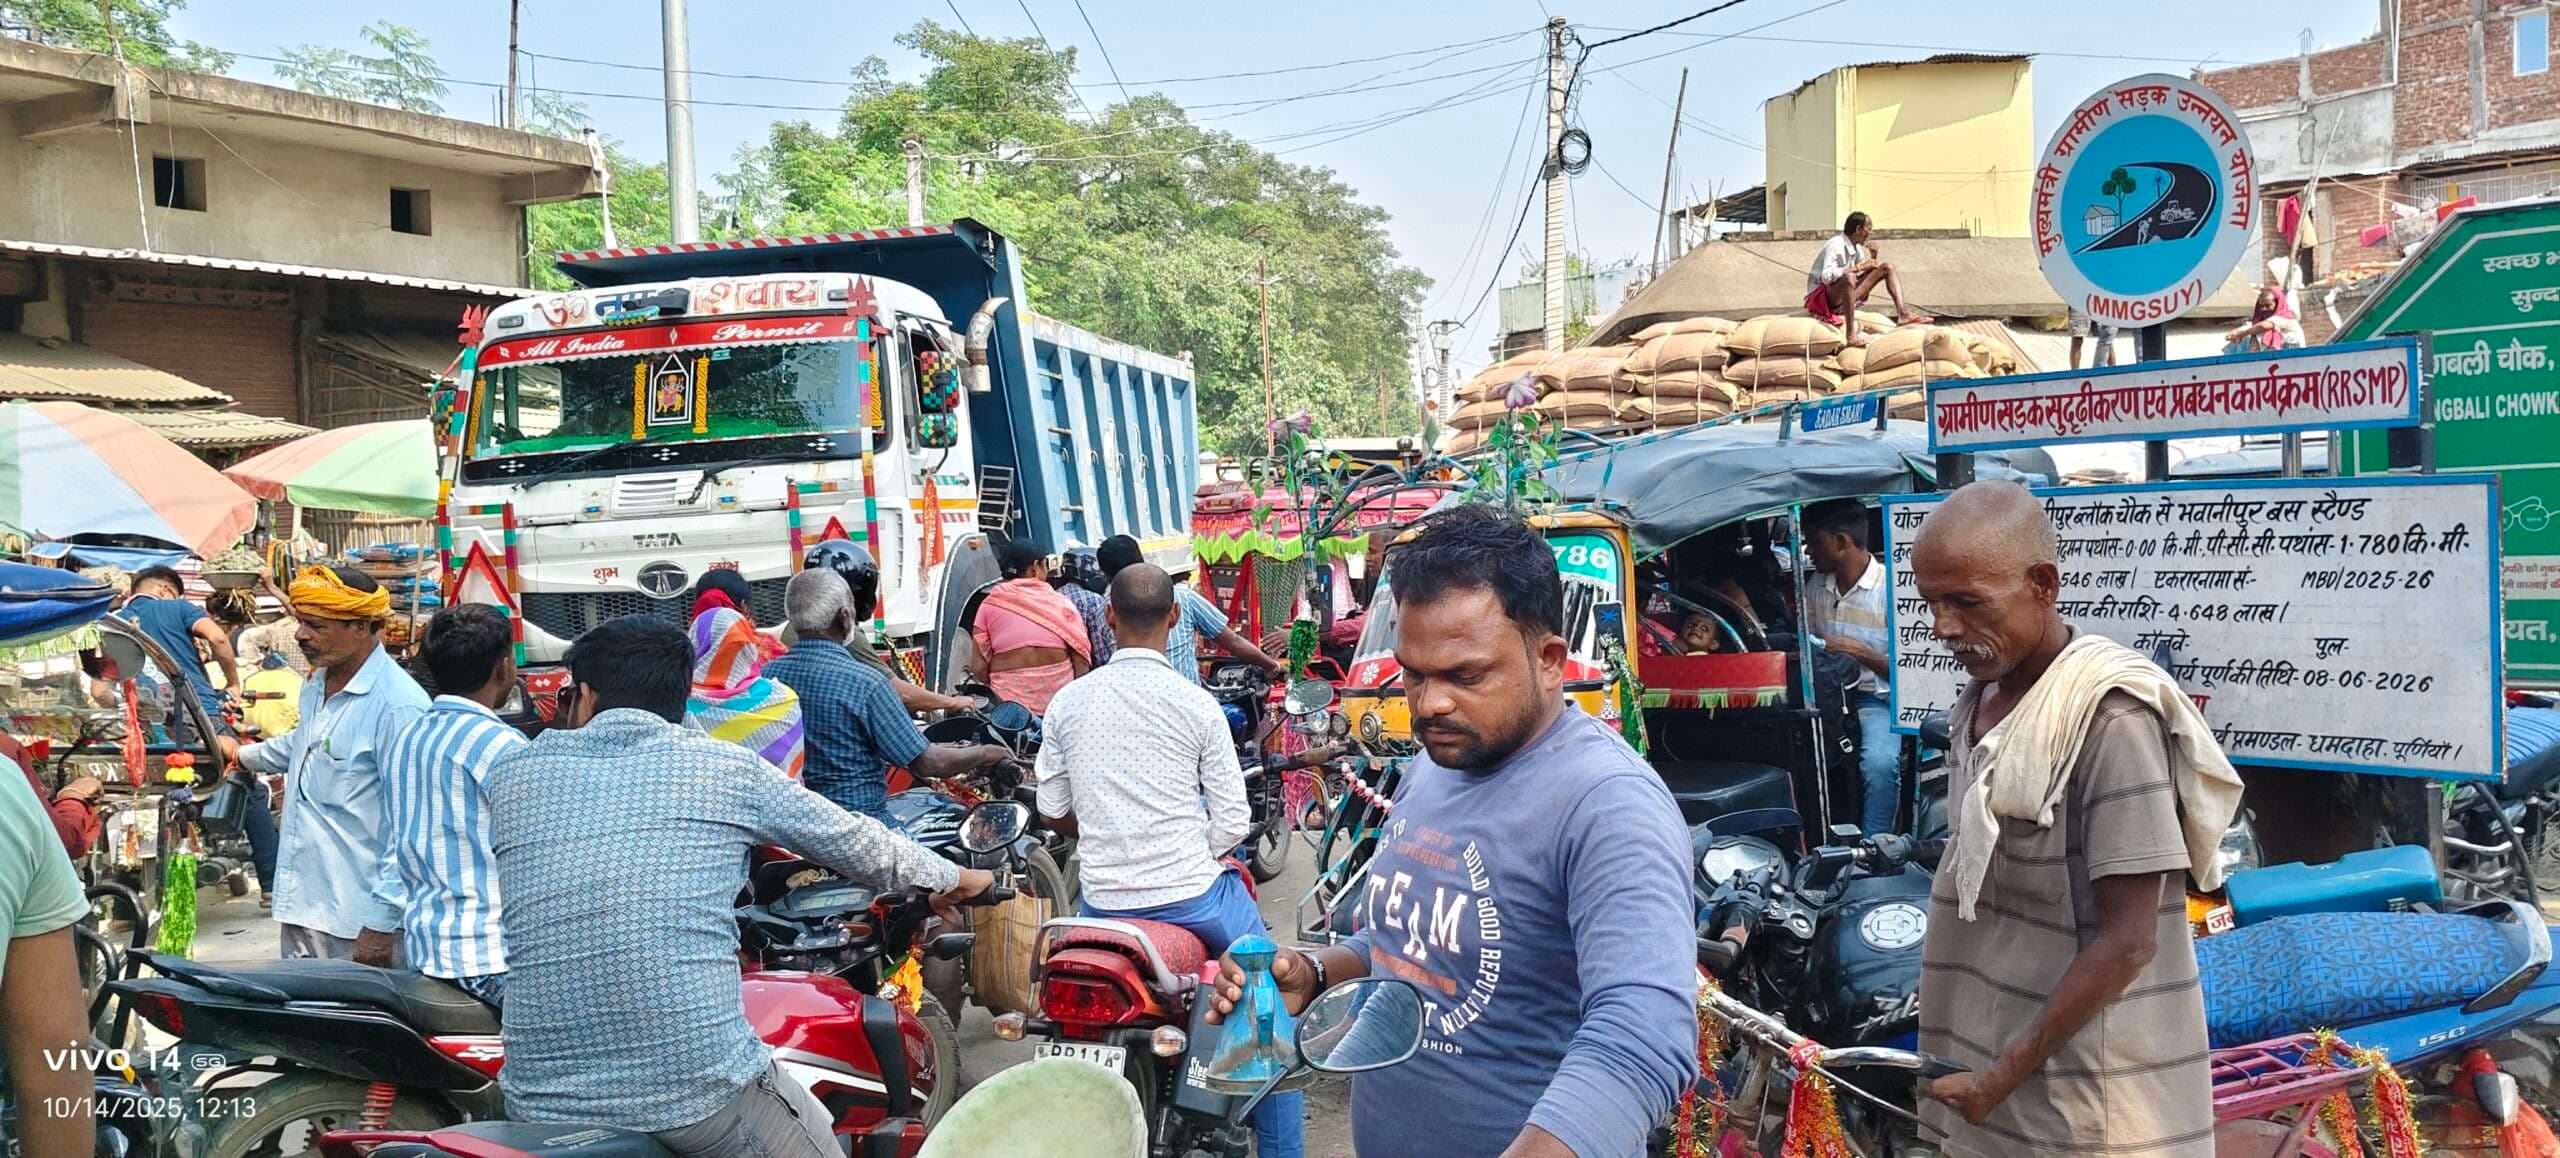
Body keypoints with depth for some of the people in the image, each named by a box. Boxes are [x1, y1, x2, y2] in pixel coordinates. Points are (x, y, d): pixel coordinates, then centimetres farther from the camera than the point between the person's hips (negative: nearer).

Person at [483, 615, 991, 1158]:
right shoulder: (728, 768, 3)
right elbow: (852, 839, 15)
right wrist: (954, 878, 33)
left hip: (542, 1104, 3)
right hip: (698, 1093, -3)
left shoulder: (510, 774, 7)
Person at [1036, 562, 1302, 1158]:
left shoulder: (1066, 704, -1)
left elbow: (1054, 809, 8)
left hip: (1102, 903, 3)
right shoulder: (1197, 704, -10)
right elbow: (1233, 822, -8)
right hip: (1192, 897, -3)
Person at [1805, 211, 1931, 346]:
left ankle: (1902, 313, -13)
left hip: (1846, 298, 9)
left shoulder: (1856, 247, 8)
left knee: (1887, 267, 4)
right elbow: (1827, 276, -33)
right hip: (1822, 298, -9)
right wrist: (1858, 267, -28)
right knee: (1849, 277, -41)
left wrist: (1872, 258, -3)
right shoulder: (1835, 245, -18)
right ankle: (1850, 335, -44)